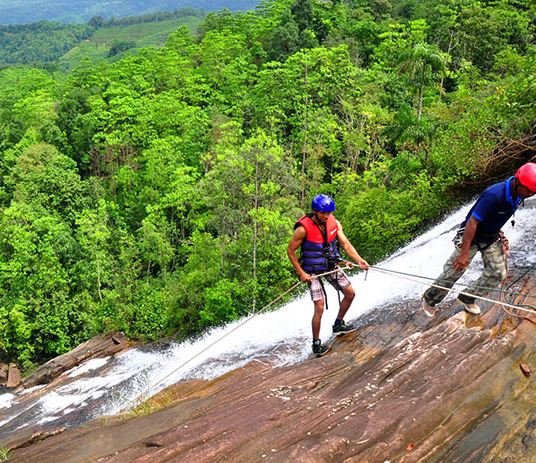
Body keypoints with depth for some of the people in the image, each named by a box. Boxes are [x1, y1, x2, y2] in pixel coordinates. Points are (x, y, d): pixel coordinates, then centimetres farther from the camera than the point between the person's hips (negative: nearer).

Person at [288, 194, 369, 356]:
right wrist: (301, 273, -18)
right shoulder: (303, 228, -24)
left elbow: (345, 244, -10)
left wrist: (359, 260, -24)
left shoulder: (334, 223, -9)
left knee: (350, 294, 12)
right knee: (319, 307, -10)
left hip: (331, 266, 6)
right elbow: (290, 251, -15)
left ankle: (338, 325, 33)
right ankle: (316, 344, 8)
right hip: (313, 271, -6)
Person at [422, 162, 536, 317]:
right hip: (471, 235, -7)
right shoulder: (494, 195, -34)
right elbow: (472, 222, -31)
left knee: (498, 274, 4)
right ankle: (429, 300, 21)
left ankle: (467, 298, 23)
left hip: (491, 238, 7)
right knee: (452, 273, 1)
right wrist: (464, 253, -29)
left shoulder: (518, 194, -10)